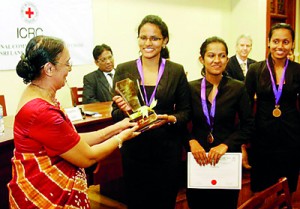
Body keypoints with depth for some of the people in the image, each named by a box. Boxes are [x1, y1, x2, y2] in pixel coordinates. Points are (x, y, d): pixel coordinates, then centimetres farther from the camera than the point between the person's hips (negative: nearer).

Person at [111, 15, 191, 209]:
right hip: (134, 149, 0)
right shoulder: (123, 70, -2)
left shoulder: (177, 71, -2)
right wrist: (124, 111, -22)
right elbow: (115, 114, 0)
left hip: (168, 149, 0)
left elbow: (186, 111, 4)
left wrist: (169, 119, -16)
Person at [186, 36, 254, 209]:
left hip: (228, 158, 0)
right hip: (197, 159, 1)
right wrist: (191, 141, -15)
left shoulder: (238, 88, -4)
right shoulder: (190, 88, -2)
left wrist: (226, 145, -14)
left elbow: (249, 126, -2)